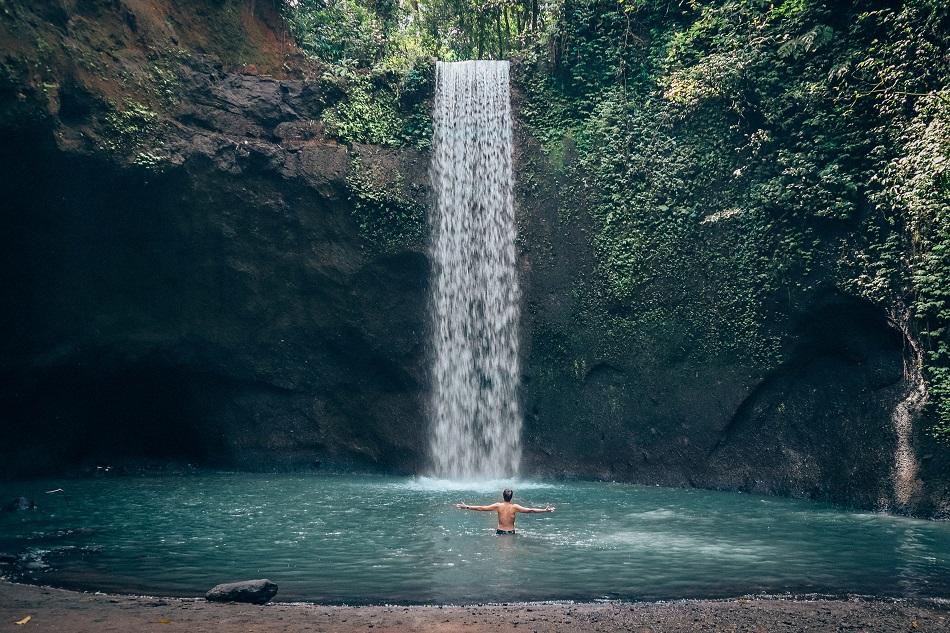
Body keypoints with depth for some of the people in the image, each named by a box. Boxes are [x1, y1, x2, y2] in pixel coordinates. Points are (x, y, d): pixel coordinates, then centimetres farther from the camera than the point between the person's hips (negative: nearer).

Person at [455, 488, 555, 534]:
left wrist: (466, 507, 2)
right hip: (511, 532, 0)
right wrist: (545, 510, -1)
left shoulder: (498, 506, -4)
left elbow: (481, 508, -4)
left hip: (500, 532, 0)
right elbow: (530, 510, -7)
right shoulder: (515, 507, -6)